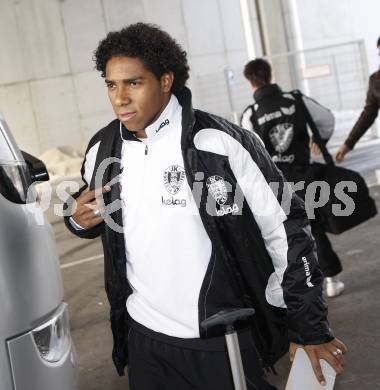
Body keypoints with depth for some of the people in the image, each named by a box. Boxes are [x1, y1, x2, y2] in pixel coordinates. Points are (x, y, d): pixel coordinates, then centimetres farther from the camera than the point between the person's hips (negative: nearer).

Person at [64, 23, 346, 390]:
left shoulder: (220, 144, -15)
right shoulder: (102, 150, 0)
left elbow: (285, 231, -10)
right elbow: (91, 217, 19)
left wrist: (310, 327, -8)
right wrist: (78, 218, -6)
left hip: (223, 339, -4)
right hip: (145, 337, 5)